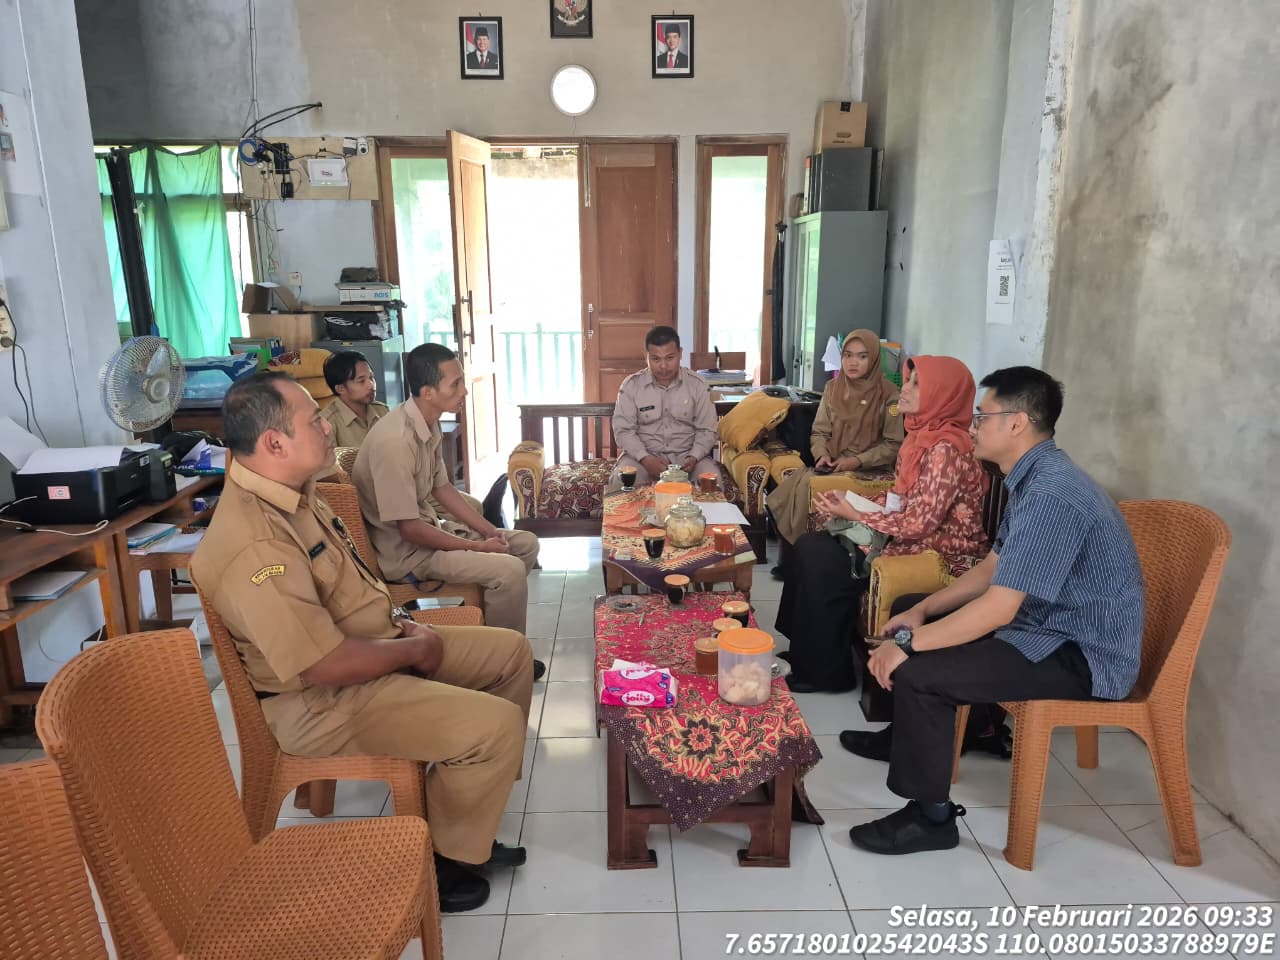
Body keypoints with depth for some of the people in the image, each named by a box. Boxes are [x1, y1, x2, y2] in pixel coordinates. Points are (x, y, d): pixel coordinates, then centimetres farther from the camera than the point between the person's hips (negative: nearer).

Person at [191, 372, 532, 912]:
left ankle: (464, 816, 22)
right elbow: (325, 665, -30)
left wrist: (398, 621, 5)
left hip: (375, 645, 10)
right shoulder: (255, 543, -30)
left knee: (511, 651, 11)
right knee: (498, 725, -20)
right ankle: (438, 859, 6)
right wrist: (414, 650, -14)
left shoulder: (292, 493, 3)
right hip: (321, 702, -10)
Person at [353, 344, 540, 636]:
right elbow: (409, 529, -25)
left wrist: (489, 531, 4)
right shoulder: (395, 441, -28)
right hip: (407, 549, -9)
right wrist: (479, 547, -16)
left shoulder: (429, 423, 0)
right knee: (510, 571, -23)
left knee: (526, 544, 10)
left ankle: (489, 627, 20)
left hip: (429, 526, 9)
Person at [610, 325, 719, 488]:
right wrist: (645, 459, -22)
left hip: (686, 454, 1)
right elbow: (623, 430, -6)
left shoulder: (697, 384, -1)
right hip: (643, 455, 0)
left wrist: (694, 457, -19)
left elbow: (706, 430, 1)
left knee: (712, 479, -29)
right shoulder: (631, 385, -3)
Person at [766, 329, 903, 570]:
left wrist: (857, 461, -17)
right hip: (832, 465, 5)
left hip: (869, 468, -5)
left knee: (808, 486, -26)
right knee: (793, 486, -22)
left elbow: (893, 445, -6)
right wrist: (822, 455, -8)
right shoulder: (833, 388, 9)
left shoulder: (888, 395, -6)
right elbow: (819, 432, 12)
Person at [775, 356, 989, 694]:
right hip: (910, 542, 9)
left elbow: (918, 524, -25)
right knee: (810, 547, 1)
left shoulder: (946, 449, -23)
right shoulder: (923, 435, 7)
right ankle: (806, 652, 12)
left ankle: (823, 672, 4)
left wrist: (855, 514, -14)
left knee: (821, 564, -14)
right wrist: (852, 502, -1)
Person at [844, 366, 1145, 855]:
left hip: (1084, 655, -10)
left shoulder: (1050, 495, -28)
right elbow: (993, 567, 13)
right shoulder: (1034, 477, 6)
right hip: (1051, 624, 11)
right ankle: (910, 733, 29)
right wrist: (921, 612, 3)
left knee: (917, 672, -23)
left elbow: (998, 609, -30)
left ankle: (931, 816, -3)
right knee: (909, 613, 13)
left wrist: (907, 644, -22)